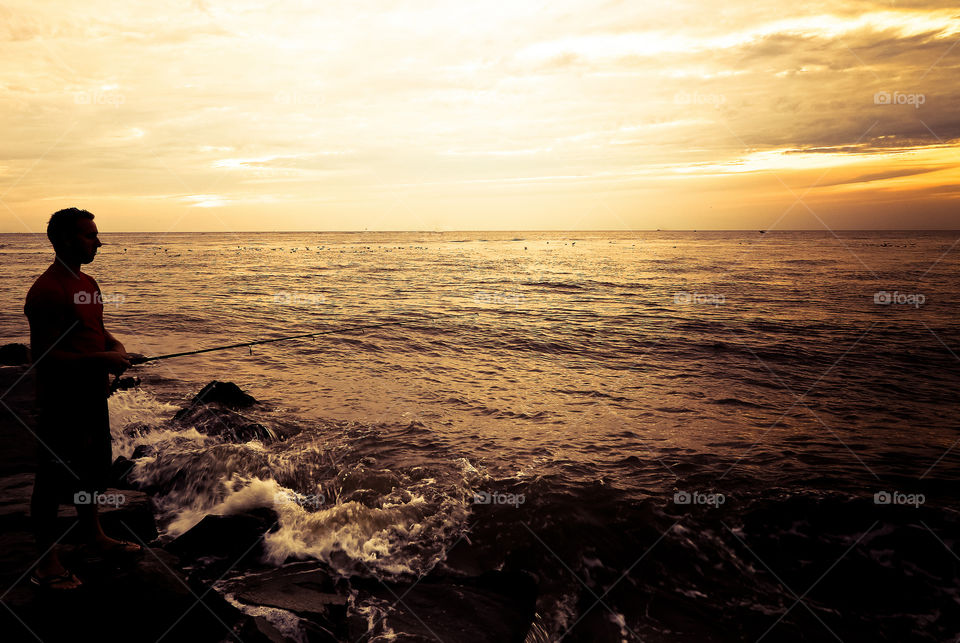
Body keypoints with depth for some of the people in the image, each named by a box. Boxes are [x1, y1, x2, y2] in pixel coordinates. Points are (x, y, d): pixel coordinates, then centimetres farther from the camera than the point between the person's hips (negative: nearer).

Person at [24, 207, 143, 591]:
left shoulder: (87, 283, 10)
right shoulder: (46, 292, -20)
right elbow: (43, 356, -23)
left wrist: (115, 346, 2)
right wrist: (100, 359, -24)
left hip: (92, 395, 9)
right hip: (61, 403, -9)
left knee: (91, 470, 22)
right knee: (53, 480, 3)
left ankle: (94, 537, 39)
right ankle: (47, 564, 17)